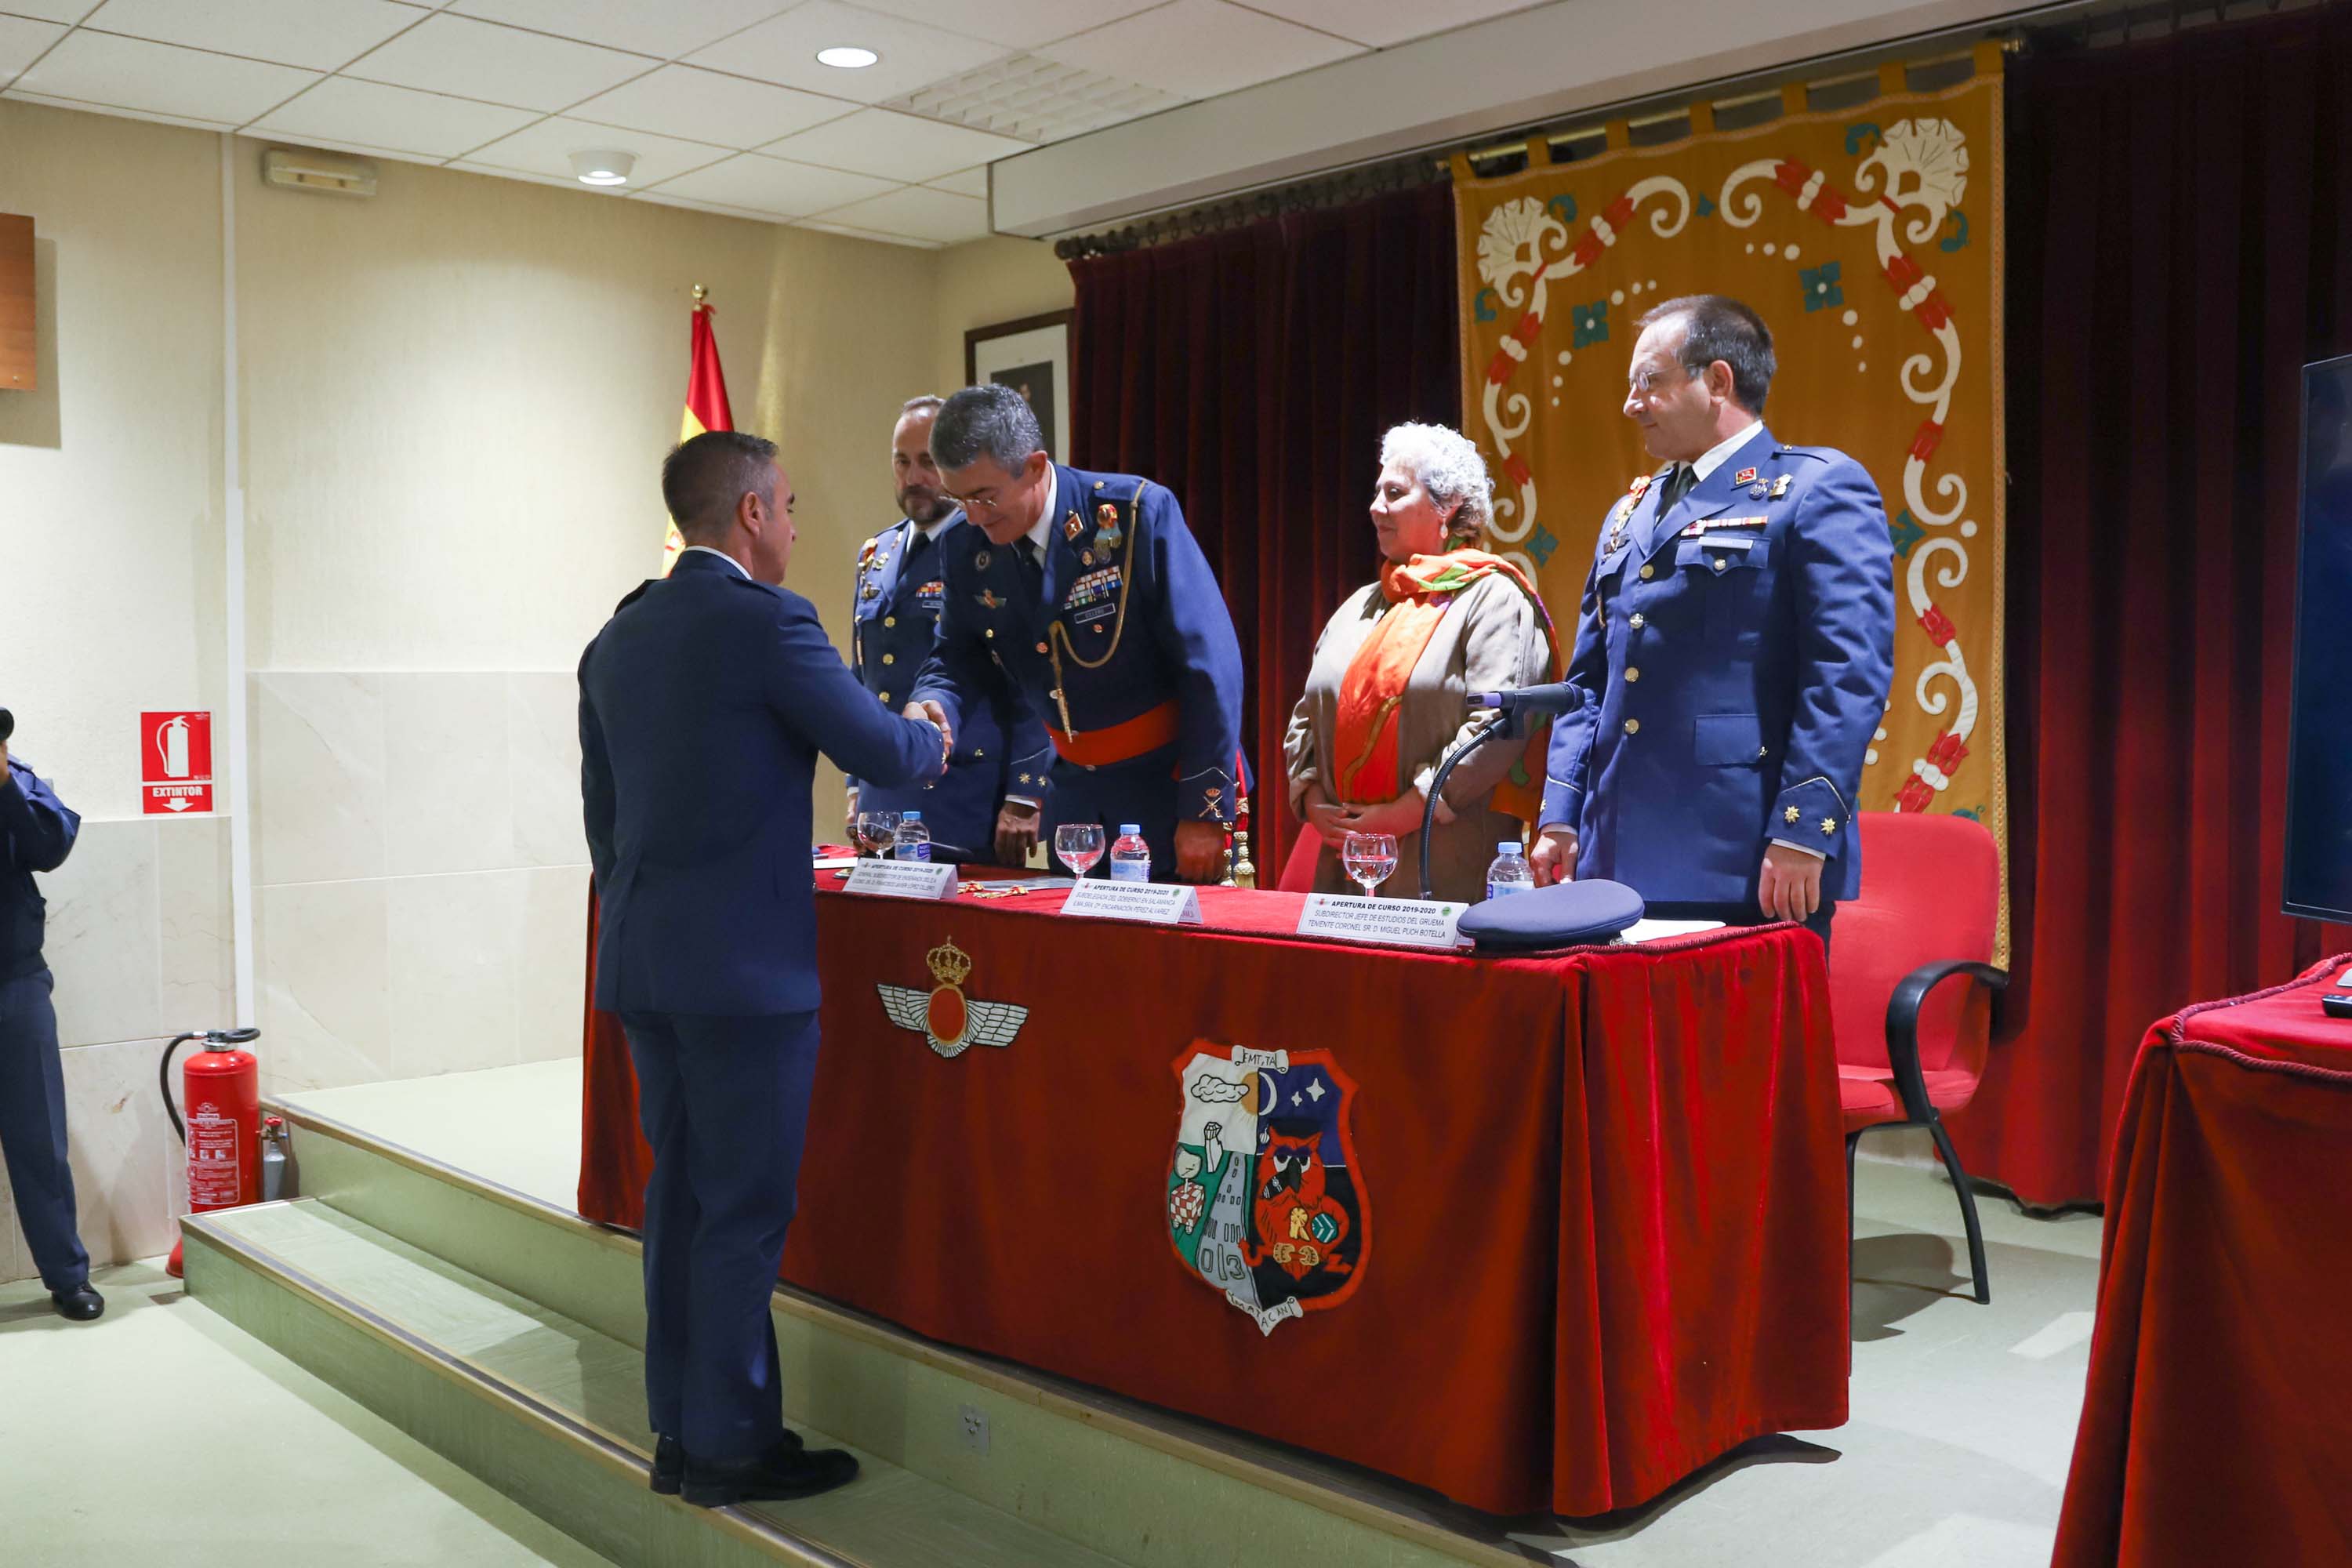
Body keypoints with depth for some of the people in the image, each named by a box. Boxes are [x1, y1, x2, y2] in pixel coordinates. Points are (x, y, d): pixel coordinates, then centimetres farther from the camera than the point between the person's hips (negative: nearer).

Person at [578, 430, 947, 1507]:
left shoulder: (617, 636, 11)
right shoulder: (766, 621, -13)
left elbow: (602, 810, 16)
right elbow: (882, 753, -9)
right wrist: (933, 741, 13)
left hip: (639, 960, 8)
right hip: (744, 963, -8)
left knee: (679, 1195, 15)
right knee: (745, 1208, 2)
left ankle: (680, 1432, 24)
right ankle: (732, 1446, 12)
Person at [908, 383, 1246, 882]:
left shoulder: (1138, 513, -19)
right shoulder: (966, 550, -3)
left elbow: (1210, 665, -17)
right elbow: (960, 657, 10)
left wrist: (1204, 811, -17)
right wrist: (933, 705, -15)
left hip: (1169, 781, -5)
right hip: (1072, 792, 5)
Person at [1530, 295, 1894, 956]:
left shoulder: (1819, 489, -3)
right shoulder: (1630, 512, 20)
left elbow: (1849, 672, -12)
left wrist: (1802, 830, -18)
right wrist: (1561, 816, 11)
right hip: (1618, 863, 7)